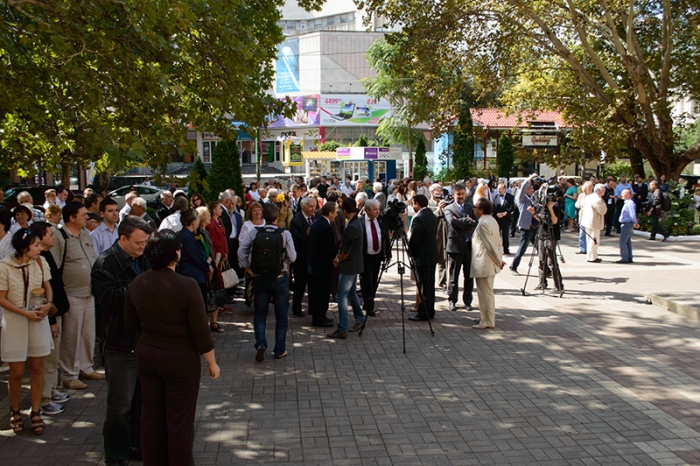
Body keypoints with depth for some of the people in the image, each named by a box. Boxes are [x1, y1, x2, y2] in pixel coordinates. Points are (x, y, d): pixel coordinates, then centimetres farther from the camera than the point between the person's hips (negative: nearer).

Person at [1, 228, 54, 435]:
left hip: (38, 319, 3)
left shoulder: (40, 263, -2)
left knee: (37, 367, 7)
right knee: (17, 372, 4)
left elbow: (48, 288, 7)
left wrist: (48, 304, -12)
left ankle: (35, 412, 20)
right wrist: (25, 313, -18)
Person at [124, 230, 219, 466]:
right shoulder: (187, 285, -21)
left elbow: (130, 324, 6)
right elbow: (201, 331, -17)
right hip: (180, 360, -5)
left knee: (151, 416, 17)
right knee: (179, 420, 9)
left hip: (146, 356, 5)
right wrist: (212, 363, -5)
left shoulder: (136, 284, -6)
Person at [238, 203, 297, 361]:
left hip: (260, 277, 1)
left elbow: (241, 251, -9)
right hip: (280, 278, -1)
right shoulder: (285, 234, -11)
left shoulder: (255, 232, -6)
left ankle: (260, 343, -5)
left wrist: (249, 270, -2)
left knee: (260, 312, 14)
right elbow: (292, 257, -11)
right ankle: (280, 350, 17)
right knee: (281, 315, 12)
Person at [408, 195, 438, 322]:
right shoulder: (432, 216, 8)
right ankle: (430, 312, 22)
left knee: (423, 286, -3)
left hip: (422, 257, -9)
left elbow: (413, 240, -17)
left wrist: (411, 253, 2)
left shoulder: (419, 218, -19)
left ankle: (424, 313, 2)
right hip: (432, 255, 9)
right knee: (430, 285, 14)